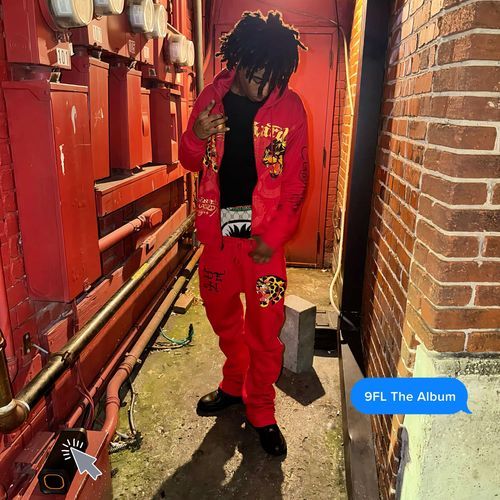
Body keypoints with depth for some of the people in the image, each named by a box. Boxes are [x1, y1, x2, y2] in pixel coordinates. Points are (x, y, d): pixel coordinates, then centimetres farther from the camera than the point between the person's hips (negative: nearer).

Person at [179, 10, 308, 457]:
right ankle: (235, 385, 43)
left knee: (265, 328, 4)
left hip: (263, 235, -3)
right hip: (218, 231, 3)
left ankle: (261, 411, 26)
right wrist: (196, 137, -14)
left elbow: (296, 180, -5)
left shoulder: (289, 107, -5)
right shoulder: (212, 98, 2)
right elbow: (191, 162, 9)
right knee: (223, 317, 18)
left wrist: (275, 235, -15)